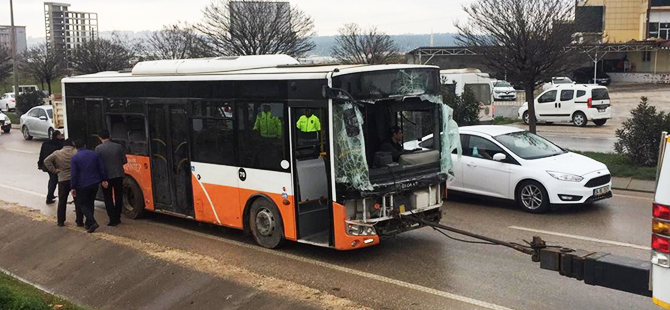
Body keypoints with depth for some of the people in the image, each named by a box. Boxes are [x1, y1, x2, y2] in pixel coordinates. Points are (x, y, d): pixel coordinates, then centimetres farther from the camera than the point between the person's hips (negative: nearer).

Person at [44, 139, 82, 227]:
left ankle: (60, 221, 16)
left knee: (62, 201, 13)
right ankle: (79, 221, 9)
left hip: (63, 180, 1)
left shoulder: (57, 153, 1)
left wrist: (54, 170, 0)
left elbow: (46, 161, -2)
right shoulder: (76, 153, -5)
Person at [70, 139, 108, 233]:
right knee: (90, 203, 19)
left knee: (82, 204, 6)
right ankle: (88, 223, 24)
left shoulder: (75, 158, -9)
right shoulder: (95, 154, 3)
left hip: (82, 185, -5)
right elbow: (102, 168, 4)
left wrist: (73, 187, -6)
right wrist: (104, 180, 12)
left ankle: (93, 222, -11)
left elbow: (73, 174, -10)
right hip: (95, 183, 5)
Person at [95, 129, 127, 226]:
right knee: (118, 197, 14)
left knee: (108, 198, 7)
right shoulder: (118, 146, -2)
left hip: (106, 176, -2)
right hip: (118, 175, 2)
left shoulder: (98, 148, -9)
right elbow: (124, 160, 2)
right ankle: (117, 218, 19)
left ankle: (113, 219, 2)